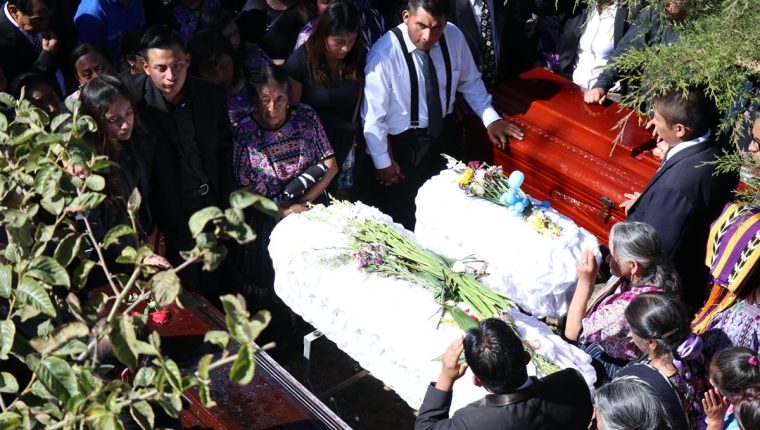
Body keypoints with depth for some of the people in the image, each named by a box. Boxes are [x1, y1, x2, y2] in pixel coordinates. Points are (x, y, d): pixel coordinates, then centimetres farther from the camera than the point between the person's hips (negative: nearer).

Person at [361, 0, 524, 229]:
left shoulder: (454, 36, -13)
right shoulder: (384, 53, -26)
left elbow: (470, 81, 5)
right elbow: (373, 116, -18)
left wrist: (491, 118, -5)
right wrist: (383, 162, -12)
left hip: (445, 133, 5)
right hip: (403, 144, -5)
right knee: (405, 217, 8)